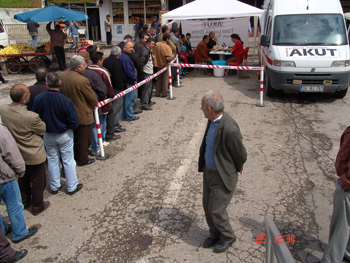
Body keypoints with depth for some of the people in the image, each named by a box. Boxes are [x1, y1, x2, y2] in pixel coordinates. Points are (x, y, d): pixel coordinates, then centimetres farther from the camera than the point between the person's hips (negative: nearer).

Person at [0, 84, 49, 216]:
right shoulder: (31, 117, -34)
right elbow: (43, 130, -14)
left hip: (17, 154, 6)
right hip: (34, 155, -6)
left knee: (22, 180, 27)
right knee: (37, 182, 17)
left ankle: (24, 202, 48)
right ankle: (37, 206, 35)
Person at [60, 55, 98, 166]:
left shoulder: (63, 76, -6)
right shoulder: (82, 80, -28)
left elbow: (62, 92, 7)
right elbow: (92, 98, -17)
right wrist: (95, 105, 4)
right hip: (83, 115, -7)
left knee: (74, 137, 24)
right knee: (84, 139, 11)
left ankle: (75, 157, 40)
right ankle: (83, 160, 26)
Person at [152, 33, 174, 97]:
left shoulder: (157, 45, -6)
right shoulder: (167, 47, -22)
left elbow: (153, 54, 1)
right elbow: (170, 58, -25)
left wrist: (155, 62, 13)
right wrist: (172, 56, -4)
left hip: (158, 64, 5)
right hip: (165, 65, -5)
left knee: (159, 79, 17)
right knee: (165, 79, 7)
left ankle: (157, 93, 20)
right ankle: (164, 93, 11)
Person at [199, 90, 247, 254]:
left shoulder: (229, 129, -31)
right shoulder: (212, 120, -5)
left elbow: (241, 155, -17)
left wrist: (237, 170, 1)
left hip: (223, 176, -8)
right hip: (208, 171, 8)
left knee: (216, 210, 4)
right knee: (207, 206, 19)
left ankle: (227, 237, 32)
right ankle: (215, 234, 43)